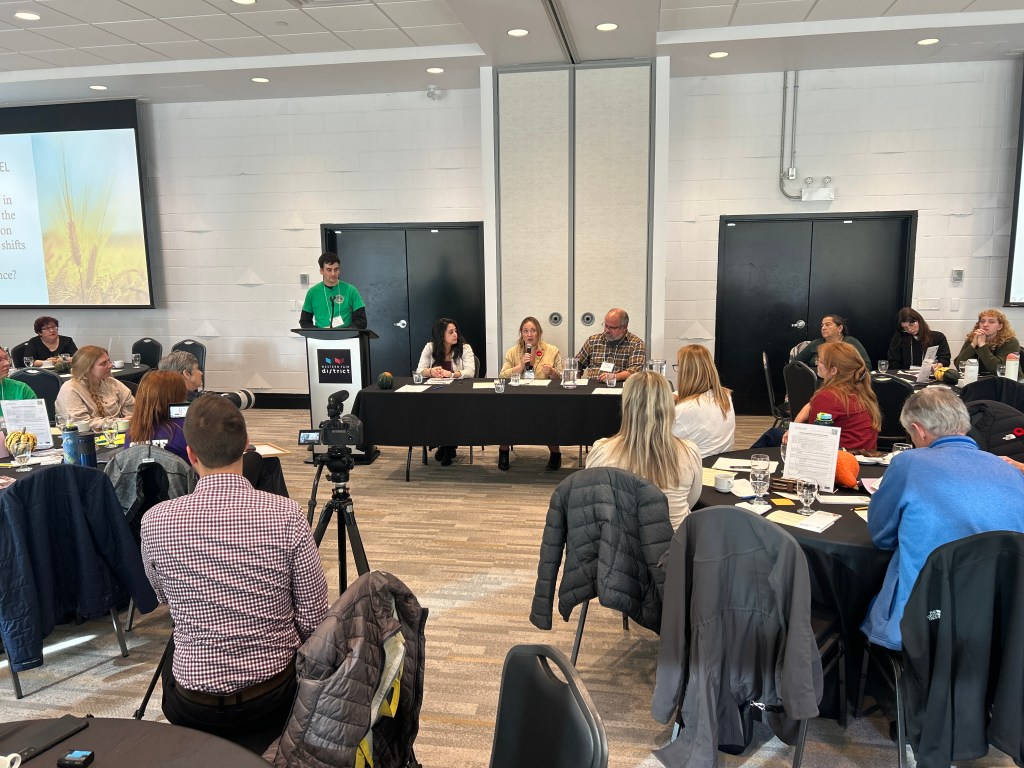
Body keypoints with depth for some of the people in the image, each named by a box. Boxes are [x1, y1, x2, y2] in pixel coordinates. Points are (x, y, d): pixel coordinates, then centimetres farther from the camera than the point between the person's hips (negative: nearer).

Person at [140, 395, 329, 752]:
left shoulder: (155, 522, -15)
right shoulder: (287, 515, -19)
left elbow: (164, 597, 6)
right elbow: (314, 619, -12)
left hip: (193, 708, 1)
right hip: (276, 698, 0)